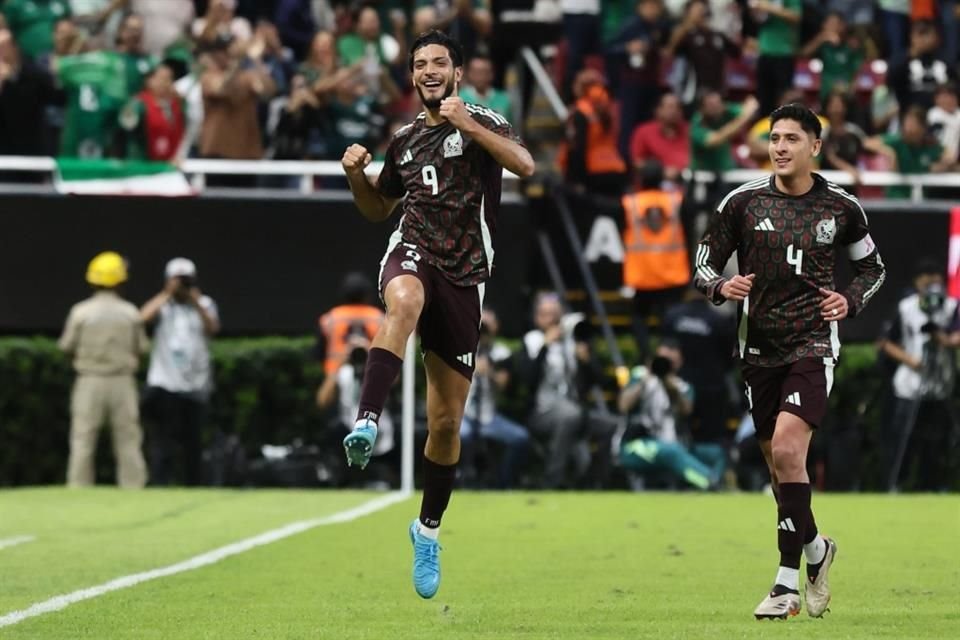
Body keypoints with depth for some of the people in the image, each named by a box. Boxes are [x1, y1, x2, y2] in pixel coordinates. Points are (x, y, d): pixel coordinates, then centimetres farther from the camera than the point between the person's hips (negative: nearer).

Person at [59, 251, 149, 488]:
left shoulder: (81, 312, -6)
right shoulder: (130, 313, -2)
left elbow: (67, 346, 1)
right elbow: (142, 348, 4)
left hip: (90, 382, -1)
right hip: (123, 381, 1)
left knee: (83, 442, 2)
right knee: (128, 442, 5)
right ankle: (133, 488, 3)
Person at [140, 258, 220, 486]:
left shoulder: (204, 304, 11)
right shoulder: (162, 304, 7)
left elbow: (213, 328, -8)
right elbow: (144, 317, -15)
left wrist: (195, 301, -11)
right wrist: (168, 293, -11)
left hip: (195, 387, 2)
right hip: (164, 384, -2)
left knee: (193, 444, 7)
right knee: (162, 442, -9)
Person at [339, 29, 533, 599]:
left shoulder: (482, 122, 1)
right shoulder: (404, 140, 14)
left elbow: (525, 165, -18)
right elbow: (379, 208, 27)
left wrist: (469, 126, -26)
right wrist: (357, 175, 6)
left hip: (464, 279, -1)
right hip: (413, 254, 1)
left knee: (448, 421, 4)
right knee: (405, 301, -41)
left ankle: (429, 527, 24)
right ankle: (367, 422, -54)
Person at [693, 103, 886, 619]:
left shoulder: (840, 208, 1)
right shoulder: (743, 201, 1)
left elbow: (872, 266, 17)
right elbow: (704, 264, 5)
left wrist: (851, 300, -2)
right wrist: (721, 287, -17)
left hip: (812, 345, -3)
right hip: (759, 348, 3)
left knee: (786, 450, -20)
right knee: (778, 463, 9)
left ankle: (788, 584, -15)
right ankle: (816, 549, 37)